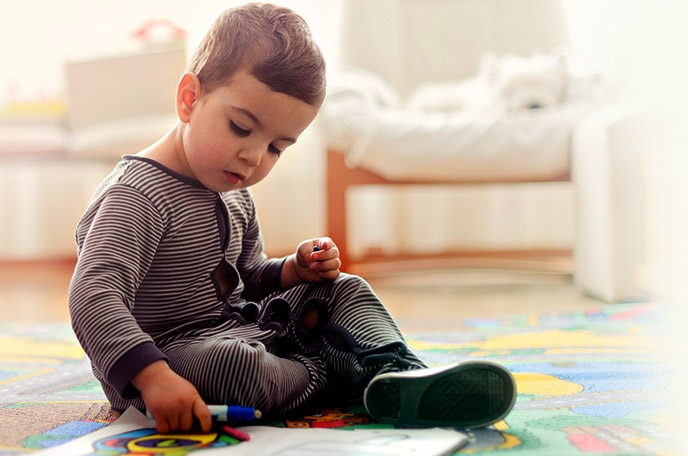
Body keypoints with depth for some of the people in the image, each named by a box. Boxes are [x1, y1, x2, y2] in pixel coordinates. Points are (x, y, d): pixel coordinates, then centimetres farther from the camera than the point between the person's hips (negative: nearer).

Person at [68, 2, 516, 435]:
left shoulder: (234, 195, 10)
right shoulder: (137, 196, -21)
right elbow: (94, 296, -33)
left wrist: (295, 270, 0)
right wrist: (152, 376, -46)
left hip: (238, 328, 9)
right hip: (169, 353, -9)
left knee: (344, 289, 11)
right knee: (233, 363, -40)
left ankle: (397, 372, -17)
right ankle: (336, 364, -9)